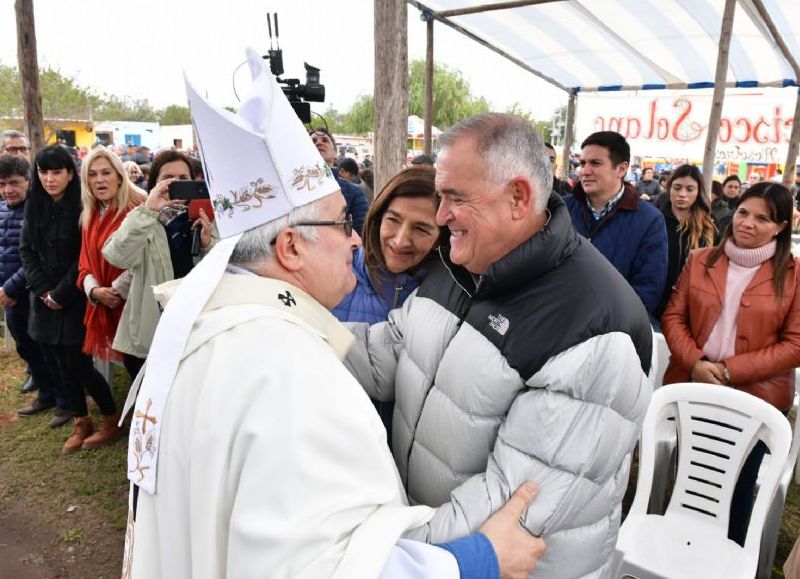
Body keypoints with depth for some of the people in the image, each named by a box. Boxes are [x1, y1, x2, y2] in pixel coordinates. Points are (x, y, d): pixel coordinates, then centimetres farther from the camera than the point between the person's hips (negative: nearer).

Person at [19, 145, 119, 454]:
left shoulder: (81, 207, -10)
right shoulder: (34, 206, 7)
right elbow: (27, 251, 7)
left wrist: (61, 294, -12)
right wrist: (43, 290, -5)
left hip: (76, 300, -5)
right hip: (45, 300, 6)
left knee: (79, 364, -3)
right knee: (62, 365, 11)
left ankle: (112, 417, 17)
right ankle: (81, 422, 26)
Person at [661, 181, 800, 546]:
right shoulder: (700, 260, 3)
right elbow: (673, 317, 2)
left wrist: (730, 370, -17)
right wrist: (695, 362, -14)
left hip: (756, 397, -2)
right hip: (692, 389, 3)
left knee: (736, 486, 14)